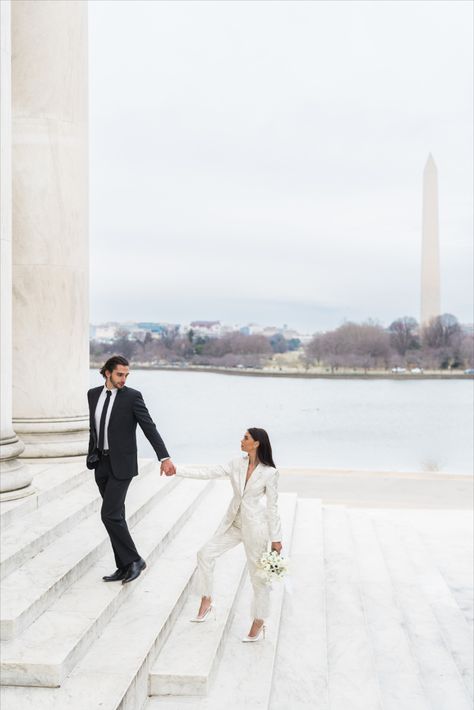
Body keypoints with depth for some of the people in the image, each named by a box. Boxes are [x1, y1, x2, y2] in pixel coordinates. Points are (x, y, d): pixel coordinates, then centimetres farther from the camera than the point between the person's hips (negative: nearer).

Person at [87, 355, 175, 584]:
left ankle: (134, 560, 3)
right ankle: (124, 567, 19)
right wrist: (91, 456, 16)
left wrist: (165, 457, -25)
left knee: (110, 514, -13)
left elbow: (149, 428, -15)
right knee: (115, 515, 10)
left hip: (121, 464, -6)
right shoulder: (93, 394, 6)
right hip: (101, 464, 6)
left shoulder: (132, 396, -11)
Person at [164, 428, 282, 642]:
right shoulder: (237, 465, -1)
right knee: (205, 553, 3)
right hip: (233, 523, 6)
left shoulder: (269, 473, -16)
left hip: (255, 527, -6)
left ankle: (259, 624, 20)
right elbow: (208, 473, -1)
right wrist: (177, 470, -7)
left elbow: (272, 506, -11)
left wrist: (276, 538, -8)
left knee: (257, 574, 4)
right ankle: (206, 601, 20)